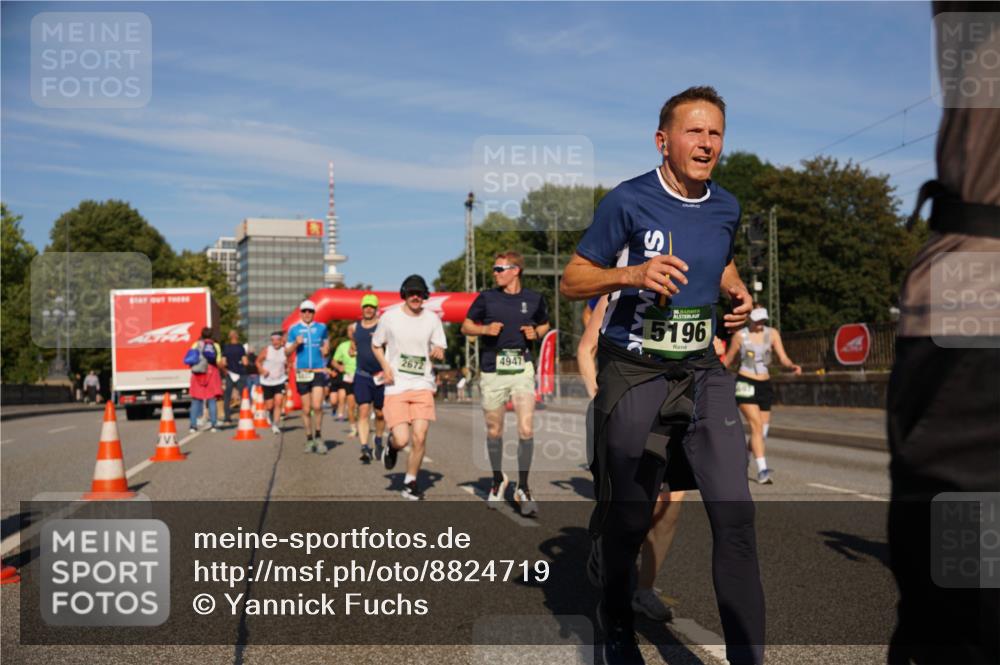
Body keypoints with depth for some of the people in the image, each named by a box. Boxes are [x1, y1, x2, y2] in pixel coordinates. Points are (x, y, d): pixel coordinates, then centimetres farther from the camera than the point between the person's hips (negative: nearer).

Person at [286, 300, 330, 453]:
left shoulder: (321, 327, 8)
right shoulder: (294, 329, 6)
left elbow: (326, 343, 25)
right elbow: (287, 352, 7)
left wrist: (326, 349, 5)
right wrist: (296, 344, -11)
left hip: (318, 371, -1)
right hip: (302, 372, 1)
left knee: (317, 406, -15)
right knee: (306, 409, 5)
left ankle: (318, 437, 4)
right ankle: (309, 440, 19)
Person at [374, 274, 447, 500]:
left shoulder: (432, 318, 4)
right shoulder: (390, 317, 0)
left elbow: (440, 351, 9)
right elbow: (376, 345, 11)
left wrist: (438, 352, -16)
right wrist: (385, 366, -6)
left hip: (422, 385, 2)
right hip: (395, 387, -2)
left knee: (419, 437, -8)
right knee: (402, 439, -13)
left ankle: (410, 483, 13)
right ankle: (391, 446, 26)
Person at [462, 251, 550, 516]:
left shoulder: (534, 299, 5)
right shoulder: (486, 298, 3)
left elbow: (544, 324, 21)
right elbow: (465, 327, 11)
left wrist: (536, 333, -1)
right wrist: (485, 329, -8)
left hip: (522, 370, -1)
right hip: (492, 372, 1)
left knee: (526, 430, -12)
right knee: (494, 432, 9)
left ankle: (522, 488, 3)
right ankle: (498, 480, 33)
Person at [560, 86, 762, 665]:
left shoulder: (726, 206, 6)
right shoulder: (628, 201, -9)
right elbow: (572, 281, -5)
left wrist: (739, 293, 4)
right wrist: (632, 275, -23)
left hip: (702, 371, 4)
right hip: (634, 374, -4)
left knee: (736, 511, -7)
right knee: (627, 519, 7)